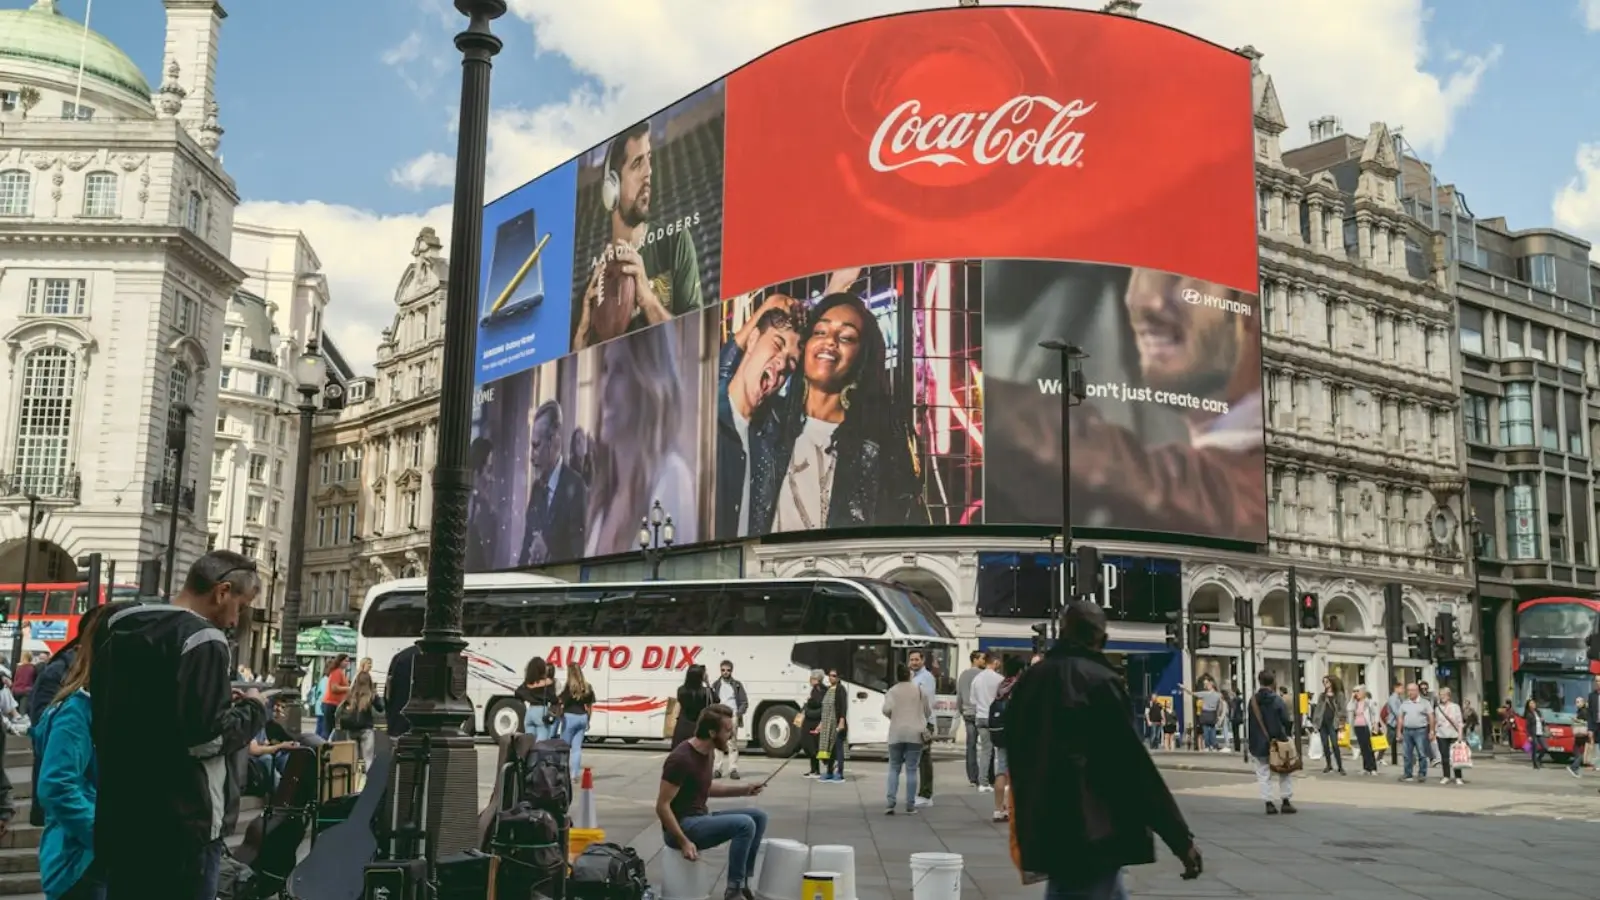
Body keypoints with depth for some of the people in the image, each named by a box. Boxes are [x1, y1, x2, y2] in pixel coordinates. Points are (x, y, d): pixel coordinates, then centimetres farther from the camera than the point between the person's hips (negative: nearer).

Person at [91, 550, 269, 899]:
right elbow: (207, 737, -23)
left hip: (120, 816, 8)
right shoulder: (202, 639, -16)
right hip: (182, 822, -8)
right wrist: (253, 709, -4)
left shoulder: (117, 629, 12)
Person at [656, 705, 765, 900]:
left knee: (758, 817, 0)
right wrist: (684, 842, -24)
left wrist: (743, 790, 11)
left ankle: (742, 882, 5)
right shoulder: (681, 759, -22)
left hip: (700, 818, 9)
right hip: (681, 826, -9)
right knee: (744, 824, -24)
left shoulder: (707, 752, 6)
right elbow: (662, 806, -20)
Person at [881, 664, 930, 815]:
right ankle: (910, 806, 2)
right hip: (915, 734, 0)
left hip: (897, 733, 0)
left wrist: (894, 717, 10)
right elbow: (928, 711, 11)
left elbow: (887, 709, -11)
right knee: (911, 770, 2)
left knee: (894, 768, 8)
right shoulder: (920, 690, 8)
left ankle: (890, 803, -3)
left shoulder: (892, 691, 4)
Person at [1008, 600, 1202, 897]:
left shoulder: (1028, 681, 10)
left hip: (1044, 832, 8)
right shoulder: (1101, 681, -11)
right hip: (1091, 837, -7)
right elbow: (1135, 766, -13)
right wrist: (1181, 838, -8)